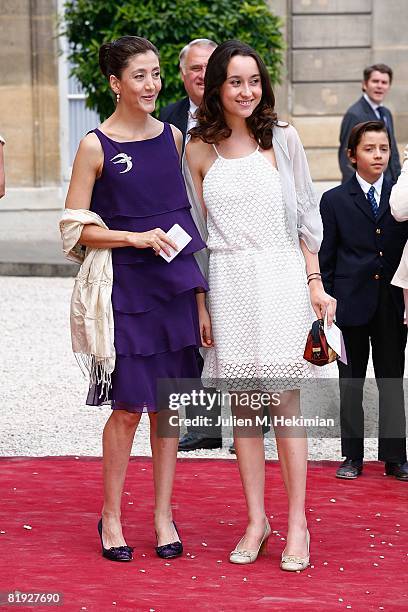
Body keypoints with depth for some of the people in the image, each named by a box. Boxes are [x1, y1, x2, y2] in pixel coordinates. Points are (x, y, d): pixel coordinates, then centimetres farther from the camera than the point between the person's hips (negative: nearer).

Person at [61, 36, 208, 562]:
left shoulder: (172, 137, 8)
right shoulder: (96, 146, -6)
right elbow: (75, 227, -6)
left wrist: (198, 285, 10)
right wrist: (137, 237, -17)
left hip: (175, 284, 4)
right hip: (126, 288, -4)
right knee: (129, 406, -1)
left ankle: (163, 514, 18)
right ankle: (111, 516, 14)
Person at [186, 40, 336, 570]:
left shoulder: (282, 139, 3)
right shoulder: (199, 150, 6)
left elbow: (305, 216, 6)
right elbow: (196, 230, 9)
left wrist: (315, 283, 1)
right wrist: (198, 304, 5)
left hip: (280, 279, -2)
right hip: (228, 283, 2)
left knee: (285, 402, -3)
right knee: (243, 406, 5)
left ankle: (297, 523, 4)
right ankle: (256, 520, 14)